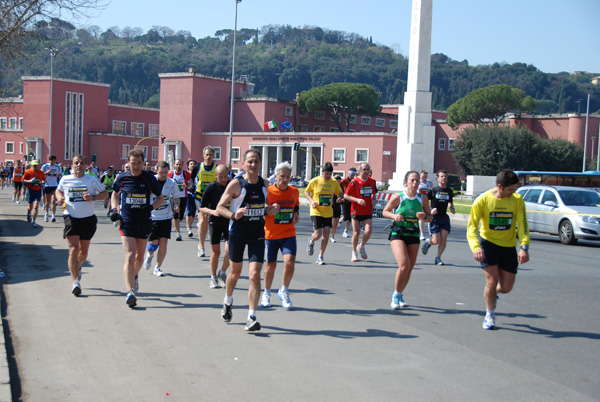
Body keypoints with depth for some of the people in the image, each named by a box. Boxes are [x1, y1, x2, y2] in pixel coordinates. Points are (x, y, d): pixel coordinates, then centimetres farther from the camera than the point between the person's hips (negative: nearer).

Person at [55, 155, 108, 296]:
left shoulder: (92, 180, 0)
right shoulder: (65, 180, 3)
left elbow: (105, 193, 5)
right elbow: (58, 190, 23)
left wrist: (93, 197, -14)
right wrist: (59, 198, 0)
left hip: (88, 219, 1)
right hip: (71, 217, -1)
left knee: (83, 252, 13)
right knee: (73, 250, -14)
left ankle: (77, 267, 47)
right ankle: (75, 282, -13)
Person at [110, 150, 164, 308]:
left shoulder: (150, 179, -5)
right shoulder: (122, 178, -3)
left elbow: (160, 198, 5)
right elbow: (115, 194, 16)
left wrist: (151, 207, -14)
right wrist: (114, 209, 0)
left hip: (144, 222, 2)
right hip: (126, 222, -1)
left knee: (140, 257, 16)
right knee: (130, 256, -13)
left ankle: (134, 276, 48)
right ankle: (130, 292, -13)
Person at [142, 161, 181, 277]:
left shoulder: (172, 183, -1)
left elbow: (176, 198, 13)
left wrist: (176, 205, -8)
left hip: (166, 218, 2)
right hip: (152, 217, -1)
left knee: (163, 244, -4)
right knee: (154, 243, -2)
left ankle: (158, 267, 14)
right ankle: (149, 255, 35)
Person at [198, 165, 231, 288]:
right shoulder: (211, 188, -9)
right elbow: (201, 208, -6)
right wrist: (212, 211, -23)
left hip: (229, 222, 1)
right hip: (215, 222, -1)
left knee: (229, 250, -9)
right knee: (215, 251, 5)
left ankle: (222, 273, 16)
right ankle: (213, 278, 22)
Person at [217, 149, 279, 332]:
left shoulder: (265, 184, 3)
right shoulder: (235, 184, -10)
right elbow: (220, 207, -6)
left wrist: (270, 210, -3)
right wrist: (233, 215, -25)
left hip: (257, 234, 2)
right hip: (237, 232, -2)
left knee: (255, 275, -10)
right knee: (235, 272, 14)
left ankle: (252, 317, -7)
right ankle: (228, 302, 43)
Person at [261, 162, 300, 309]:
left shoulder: (294, 191, 3)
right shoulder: (268, 192, -9)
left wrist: (296, 213, 2)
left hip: (289, 234, 2)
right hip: (271, 234, -2)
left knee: (290, 262, -16)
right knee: (271, 265, 9)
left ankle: (284, 291, 8)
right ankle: (266, 293, 33)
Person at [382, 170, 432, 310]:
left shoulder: (423, 198, 0)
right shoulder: (398, 197, -8)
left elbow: (430, 218, 9)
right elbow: (385, 211, 4)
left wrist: (424, 217, -14)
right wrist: (394, 216, -16)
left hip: (413, 235, 4)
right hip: (398, 234, -4)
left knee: (409, 268, 7)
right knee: (404, 265, -19)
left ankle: (400, 295, 31)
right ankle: (396, 294, 2)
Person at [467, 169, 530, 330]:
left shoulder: (517, 200, -6)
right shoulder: (483, 200, -12)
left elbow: (522, 225, -10)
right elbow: (472, 226, -13)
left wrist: (524, 247, -24)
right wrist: (476, 247, -29)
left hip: (509, 247, 3)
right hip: (489, 244, -2)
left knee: (506, 287, 3)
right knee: (492, 280, -12)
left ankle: (492, 292, 40)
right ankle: (490, 316, 11)